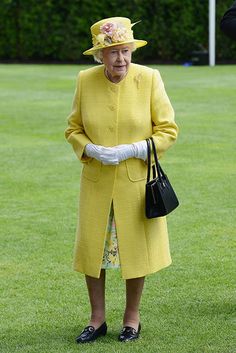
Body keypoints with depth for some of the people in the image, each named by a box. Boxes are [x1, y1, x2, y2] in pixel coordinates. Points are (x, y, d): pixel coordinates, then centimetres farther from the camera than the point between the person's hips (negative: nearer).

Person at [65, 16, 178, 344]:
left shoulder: (149, 78, -9)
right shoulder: (85, 80, -3)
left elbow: (167, 131, -6)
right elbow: (74, 129, 6)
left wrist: (130, 151, -18)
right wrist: (92, 150, -14)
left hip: (137, 179, -2)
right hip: (96, 181, 2)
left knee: (136, 248, 7)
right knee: (92, 248, 5)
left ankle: (132, 317, 24)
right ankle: (97, 319, 20)